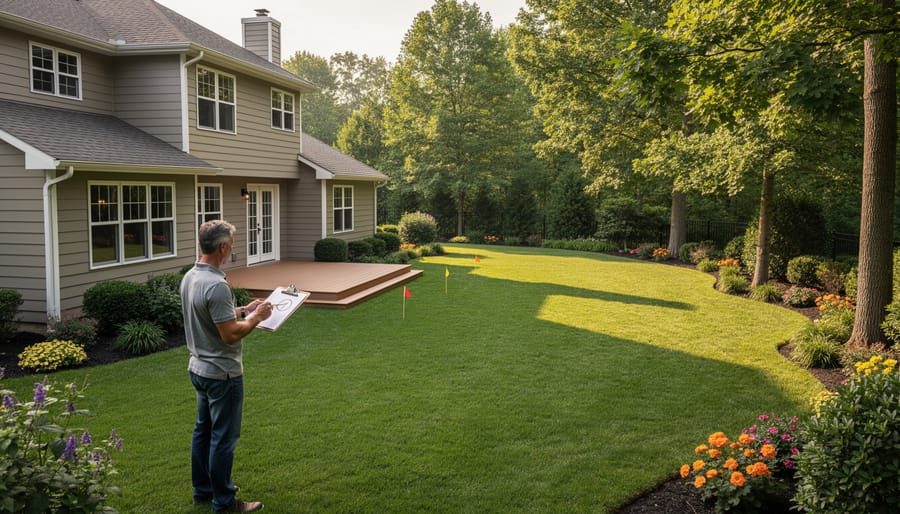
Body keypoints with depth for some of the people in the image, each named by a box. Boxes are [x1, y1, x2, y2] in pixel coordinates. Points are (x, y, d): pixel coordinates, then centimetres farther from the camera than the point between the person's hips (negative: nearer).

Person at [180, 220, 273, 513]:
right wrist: (256, 317, -11)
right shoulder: (216, 286, -27)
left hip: (199, 368, 10)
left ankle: (203, 489, 33)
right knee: (223, 437, 2)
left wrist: (243, 310, 12)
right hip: (222, 374, -10)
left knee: (203, 430, 19)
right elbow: (230, 334, -26)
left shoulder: (190, 277, 3)